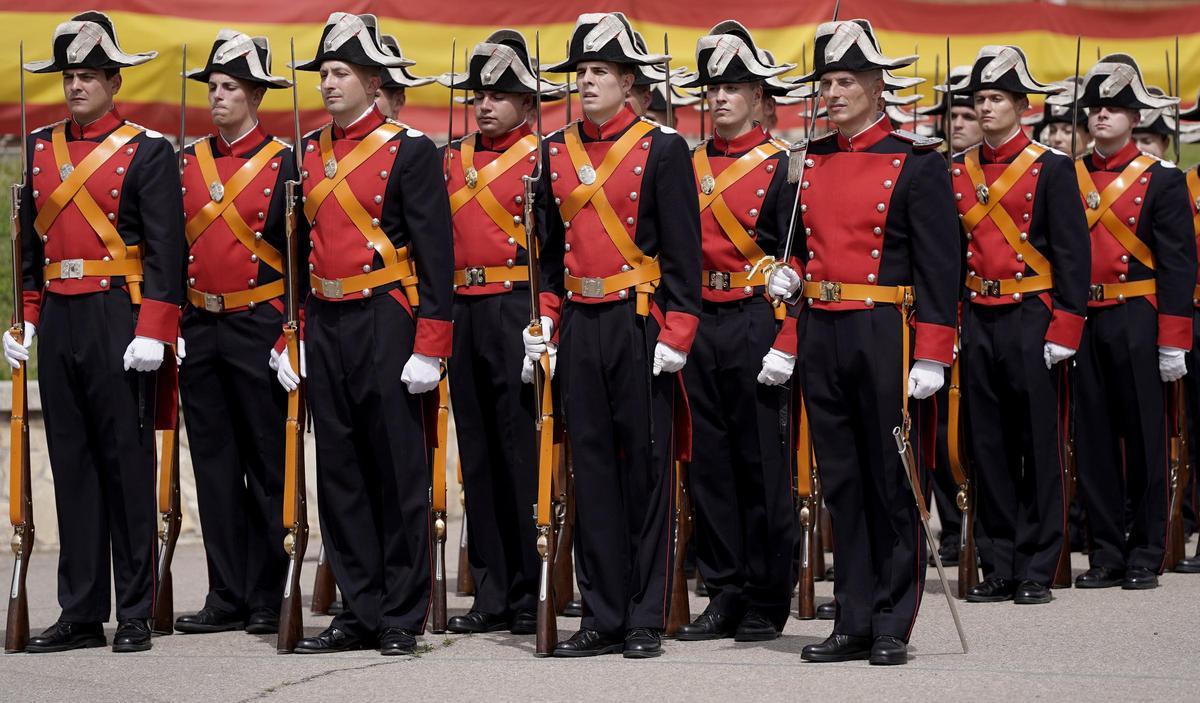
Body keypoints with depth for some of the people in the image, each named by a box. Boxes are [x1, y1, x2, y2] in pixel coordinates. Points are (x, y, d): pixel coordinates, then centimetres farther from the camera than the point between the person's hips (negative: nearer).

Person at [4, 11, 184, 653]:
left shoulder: (147, 151, -4)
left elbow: (166, 248, -8)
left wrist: (152, 332, -15)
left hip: (119, 319, -5)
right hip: (58, 322, 5)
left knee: (128, 465, -1)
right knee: (72, 466, 7)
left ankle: (135, 616, 5)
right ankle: (80, 615, 12)